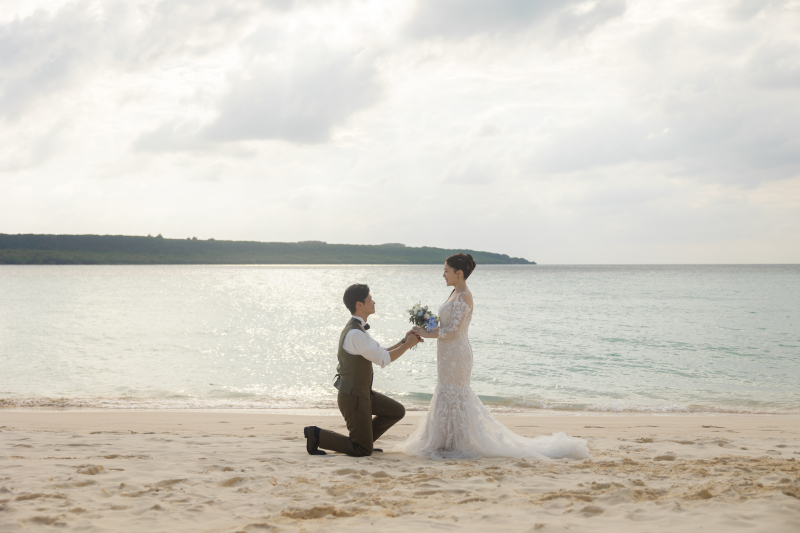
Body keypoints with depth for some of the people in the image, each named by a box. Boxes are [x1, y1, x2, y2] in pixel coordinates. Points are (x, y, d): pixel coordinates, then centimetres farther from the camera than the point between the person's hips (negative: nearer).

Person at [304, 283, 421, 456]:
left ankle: (362, 440, 21)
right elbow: (383, 359, -21)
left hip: (363, 392, 10)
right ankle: (316, 435, 2)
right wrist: (407, 345, -10)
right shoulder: (355, 334, -25)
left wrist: (404, 342, 5)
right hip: (353, 397, -10)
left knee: (397, 412, 17)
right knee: (363, 451, -4)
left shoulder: (359, 329, 8)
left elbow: (381, 352, 15)